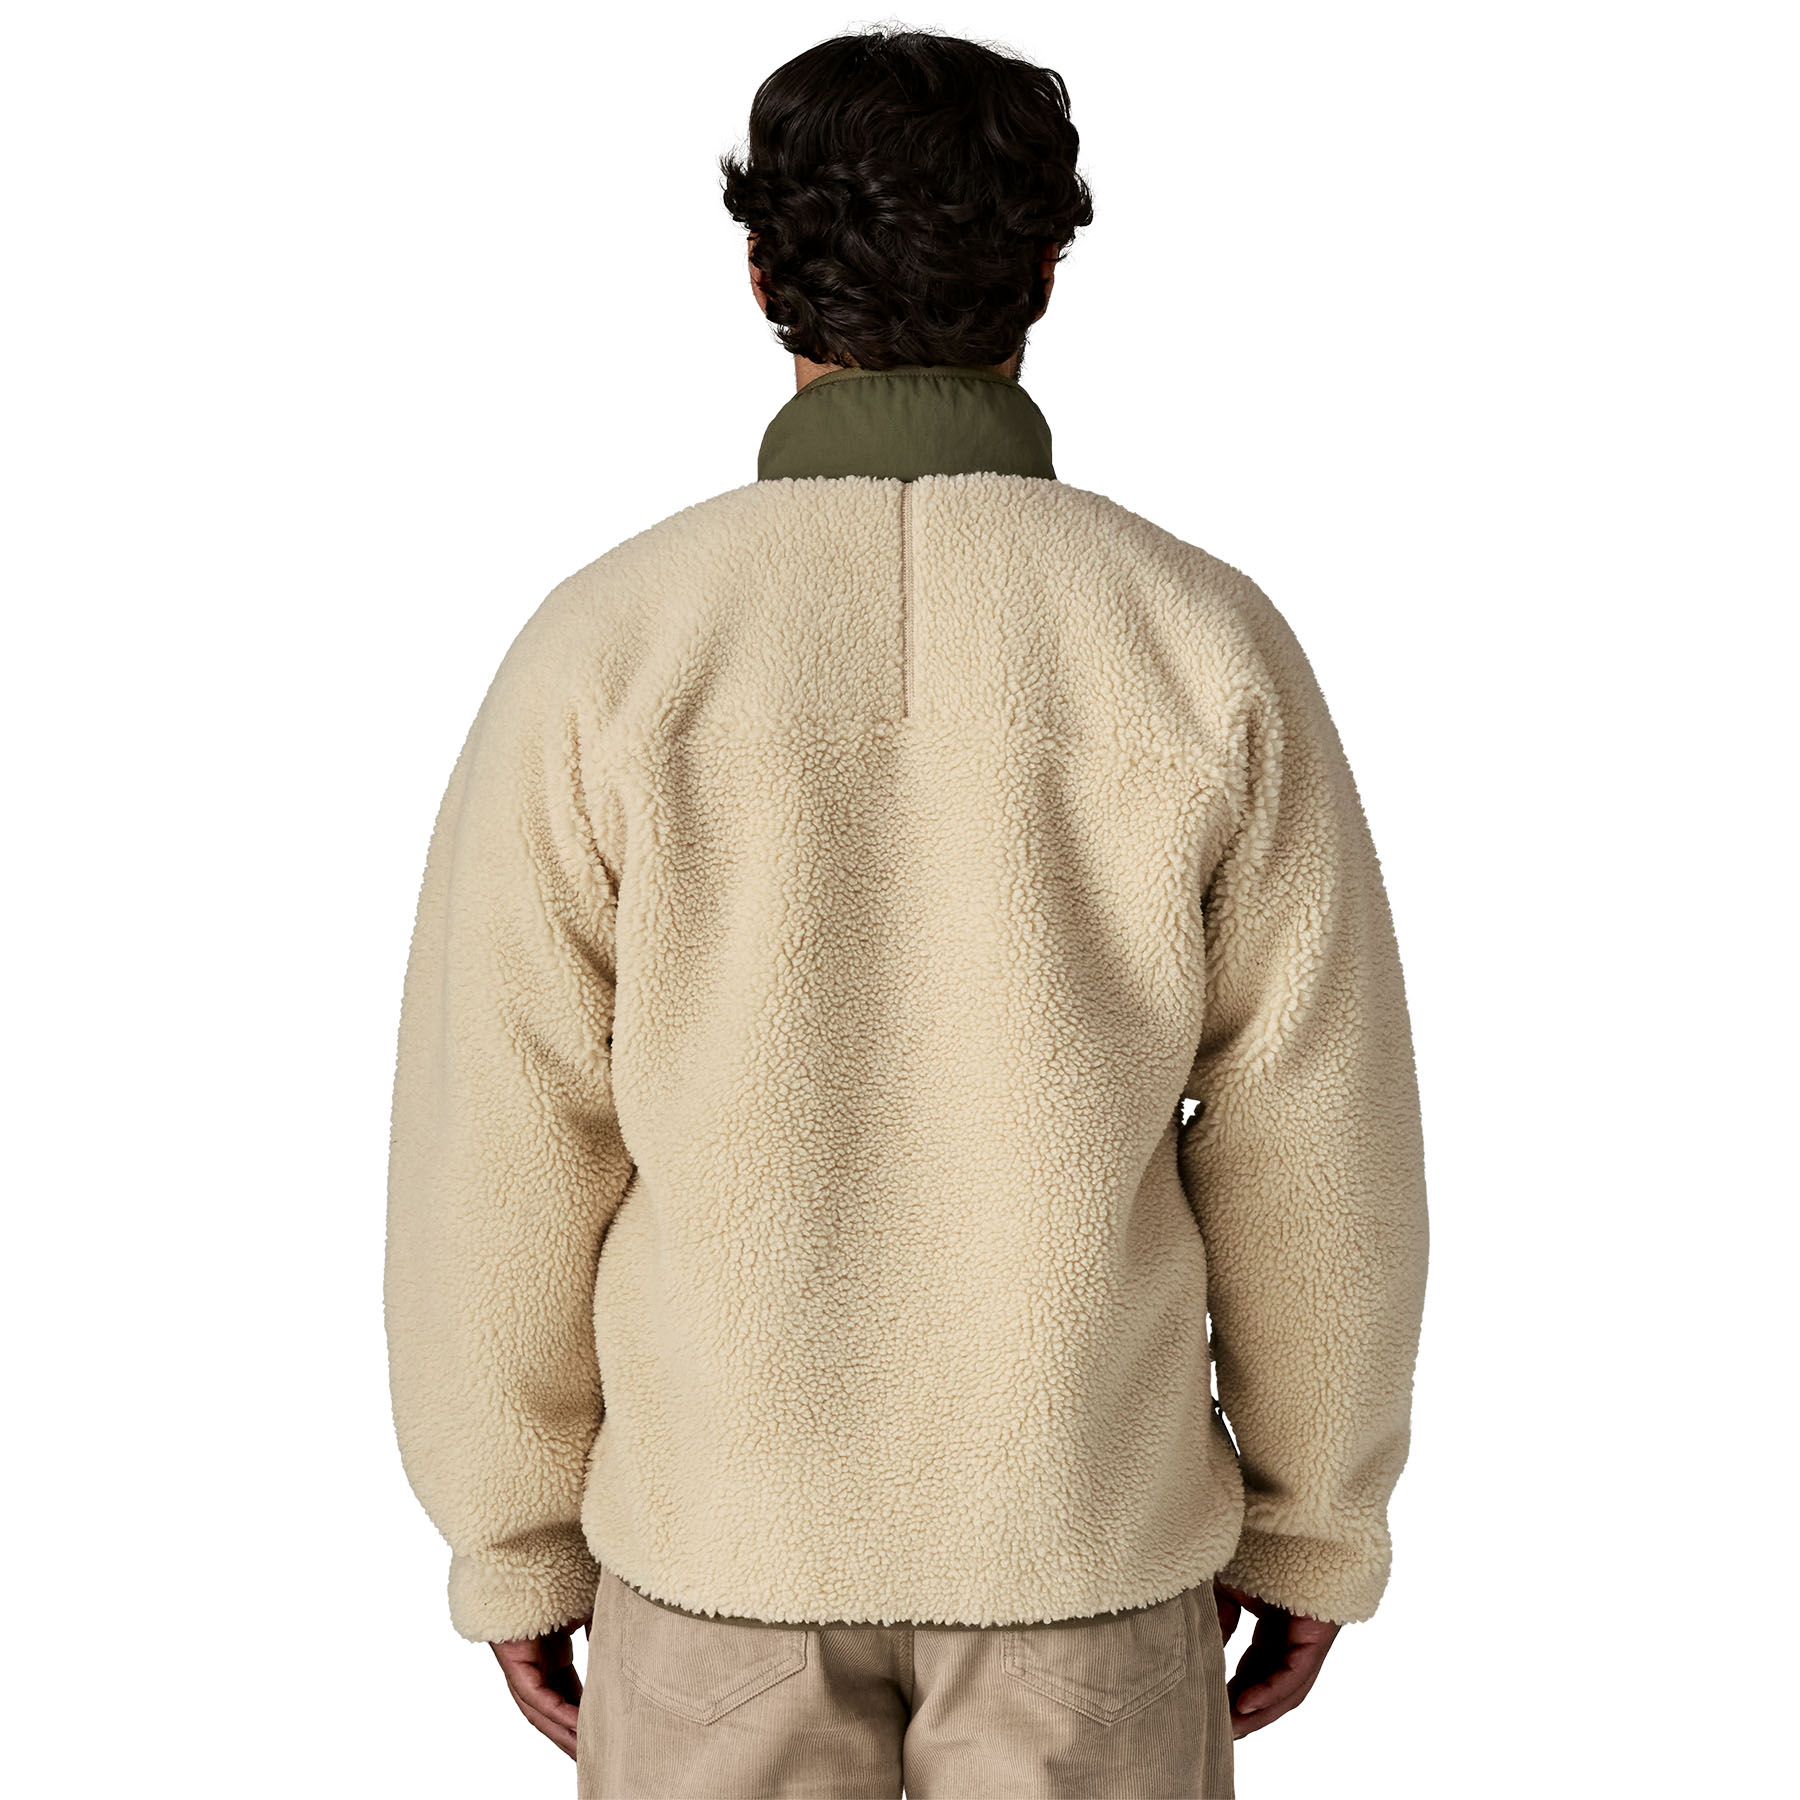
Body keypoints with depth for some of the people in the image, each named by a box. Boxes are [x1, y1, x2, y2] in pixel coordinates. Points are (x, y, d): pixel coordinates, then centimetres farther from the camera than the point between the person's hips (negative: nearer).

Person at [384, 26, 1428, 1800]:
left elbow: (501, 1154, -10)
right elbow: (1312, 1153, -9)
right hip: (1079, 1514, 0)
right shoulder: (1211, 646, -14)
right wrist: (1312, 1527, 6)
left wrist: (513, 1539, 5)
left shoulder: (602, 651, -16)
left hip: (726, 1509, 0)